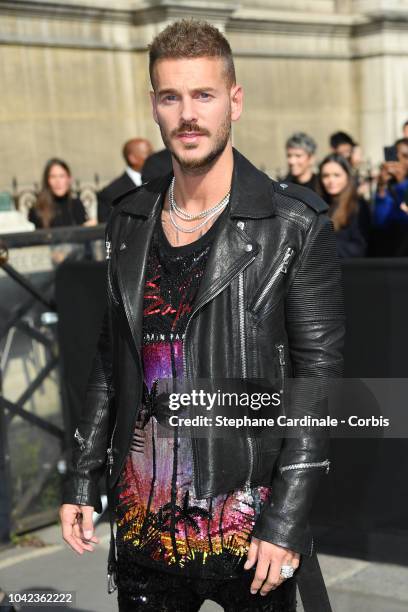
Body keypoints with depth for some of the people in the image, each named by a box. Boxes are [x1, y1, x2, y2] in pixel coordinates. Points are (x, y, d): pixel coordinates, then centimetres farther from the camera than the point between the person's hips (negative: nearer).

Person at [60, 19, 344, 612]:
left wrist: (287, 519, -15)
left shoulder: (295, 225, -9)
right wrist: (81, 481, 10)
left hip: (248, 523, -4)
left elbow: (319, 378, -10)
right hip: (143, 523, 4)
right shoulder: (128, 222, 6)